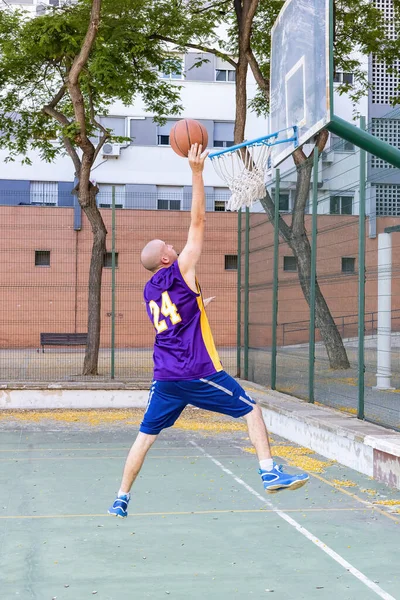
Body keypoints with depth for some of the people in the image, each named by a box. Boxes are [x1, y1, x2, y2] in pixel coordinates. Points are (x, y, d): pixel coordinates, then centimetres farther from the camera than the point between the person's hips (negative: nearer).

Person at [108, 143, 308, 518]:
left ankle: (121, 499, 14)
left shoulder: (150, 291, 12)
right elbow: (197, 222, -6)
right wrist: (197, 173, -5)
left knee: (145, 436, 13)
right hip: (199, 373, -6)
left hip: (165, 377, 6)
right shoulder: (180, 272, -5)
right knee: (252, 410, 7)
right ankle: (270, 473, 1)